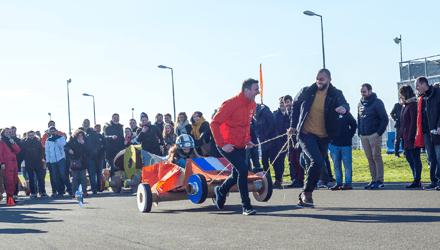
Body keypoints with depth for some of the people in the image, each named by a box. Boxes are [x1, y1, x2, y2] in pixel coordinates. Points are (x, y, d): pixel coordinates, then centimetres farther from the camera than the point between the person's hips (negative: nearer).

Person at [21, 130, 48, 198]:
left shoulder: (38, 142, 8)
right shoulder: (24, 143, 5)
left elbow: (41, 152, 8)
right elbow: (22, 153, 7)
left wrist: (41, 159, 0)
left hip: (38, 164, 0)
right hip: (29, 164, 0)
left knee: (40, 178, -4)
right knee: (31, 179, 5)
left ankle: (43, 192, 1)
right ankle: (33, 193, 11)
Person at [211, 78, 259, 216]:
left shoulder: (252, 105, 4)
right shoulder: (231, 104, -21)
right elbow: (214, 124, -19)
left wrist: (247, 139, 10)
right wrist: (222, 144, -24)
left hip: (240, 145, 8)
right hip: (227, 145, -8)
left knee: (237, 175, 13)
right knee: (243, 169, -20)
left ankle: (221, 191, 45)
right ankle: (246, 206, -11)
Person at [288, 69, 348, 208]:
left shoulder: (336, 95, 0)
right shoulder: (307, 92, -2)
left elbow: (344, 104, -11)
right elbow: (295, 105, 13)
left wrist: (344, 108, -36)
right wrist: (293, 125, 12)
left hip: (323, 138, 3)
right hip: (306, 134, -3)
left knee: (314, 167, 9)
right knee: (317, 161, -23)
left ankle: (303, 199, 23)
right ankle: (306, 192, -7)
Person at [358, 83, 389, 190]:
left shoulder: (377, 102, -4)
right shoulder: (360, 104, 15)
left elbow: (385, 119, -6)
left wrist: (379, 133, -13)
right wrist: (359, 133, 10)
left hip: (374, 135, -6)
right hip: (364, 136, 6)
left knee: (377, 157, -6)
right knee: (370, 158, 6)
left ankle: (380, 180, -2)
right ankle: (373, 180, 10)